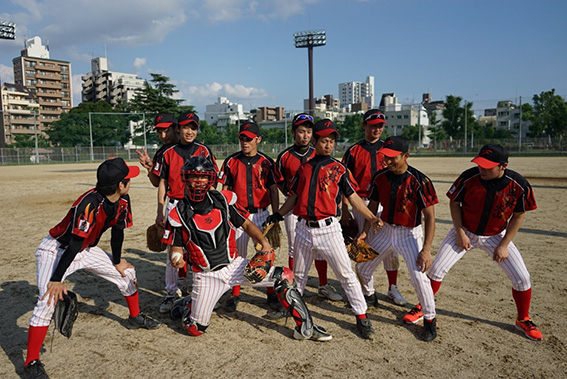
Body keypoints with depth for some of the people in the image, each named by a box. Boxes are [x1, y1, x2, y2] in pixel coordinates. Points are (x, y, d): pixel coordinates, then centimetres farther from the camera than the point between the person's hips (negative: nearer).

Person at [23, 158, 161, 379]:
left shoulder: (122, 201, -11)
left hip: (85, 249, 8)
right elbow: (73, 244, -36)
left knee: (126, 272, 10)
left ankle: (135, 317, 31)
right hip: (56, 250, -8)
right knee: (48, 299, -24)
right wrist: (56, 280, -32)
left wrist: (117, 262, 12)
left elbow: (117, 231, 2)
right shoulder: (89, 205, -36)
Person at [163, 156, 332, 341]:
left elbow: (246, 224, 4)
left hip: (234, 264, 1)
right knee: (195, 329, 0)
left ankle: (305, 327, 1)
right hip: (206, 275, -1)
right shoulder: (178, 214, -6)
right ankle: (187, 305, 35)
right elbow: (176, 248, 0)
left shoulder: (224, 199, -2)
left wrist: (264, 243, -12)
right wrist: (176, 258, -23)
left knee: (285, 276, -13)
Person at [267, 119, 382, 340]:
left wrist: (371, 218, -10)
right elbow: (294, 196, 18)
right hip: (304, 228, 4)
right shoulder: (304, 168, 12)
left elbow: (353, 197, 1)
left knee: (346, 274, -1)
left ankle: (362, 318, 11)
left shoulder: (338, 168, 2)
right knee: (298, 274, 18)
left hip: (328, 228, -3)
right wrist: (277, 216, 14)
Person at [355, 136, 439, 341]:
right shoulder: (380, 177, -6)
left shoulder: (419, 181, -21)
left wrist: (426, 249, -25)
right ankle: (368, 295, 43)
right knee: (362, 266, 11)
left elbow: (430, 216, -20)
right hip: (385, 230, 5)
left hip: (410, 234, -5)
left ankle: (430, 319, 8)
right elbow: (373, 206, 7)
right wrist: (365, 231, -3)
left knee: (419, 276, -18)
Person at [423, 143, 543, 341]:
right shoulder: (468, 177, -23)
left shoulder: (519, 185, -21)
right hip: (464, 232, -1)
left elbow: (518, 216, -7)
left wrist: (504, 245, -10)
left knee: (522, 278, -2)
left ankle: (523, 320, 26)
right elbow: (454, 202, -7)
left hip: (496, 236, 1)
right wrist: (460, 233, -11)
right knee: (436, 269, -8)